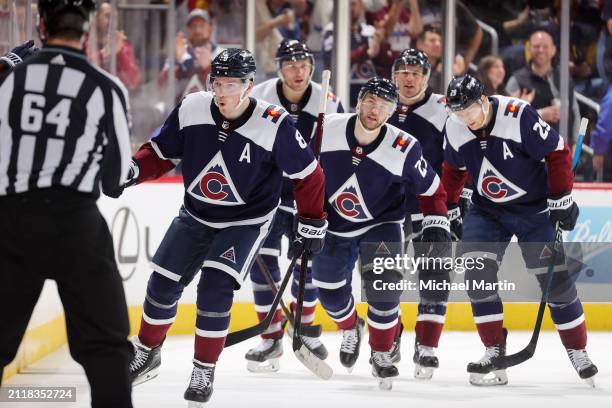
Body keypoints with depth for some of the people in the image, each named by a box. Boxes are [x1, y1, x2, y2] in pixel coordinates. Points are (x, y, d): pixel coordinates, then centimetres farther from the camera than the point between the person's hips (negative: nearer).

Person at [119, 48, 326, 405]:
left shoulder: (274, 125, -24)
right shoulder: (191, 110, -15)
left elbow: (308, 175, -12)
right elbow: (161, 153, -1)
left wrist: (312, 225, -7)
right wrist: (133, 170, -20)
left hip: (247, 221, -4)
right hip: (195, 215, 4)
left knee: (215, 288, -19)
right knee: (164, 284, 4)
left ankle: (204, 372, -3)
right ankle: (147, 354, 29)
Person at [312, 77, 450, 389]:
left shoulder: (403, 149, -22)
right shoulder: (327, 130, -18)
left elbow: (431, 190, -7)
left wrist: (436, 224, -14)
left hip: (380, 226, -2)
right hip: (333, 227, 2)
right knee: (329, 289, 6)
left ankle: (381, 353, 1)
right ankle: (351, 329, 40)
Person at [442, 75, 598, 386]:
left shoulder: (519, 115, -27)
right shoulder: (454, 129, -10)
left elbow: (557, 152, -19)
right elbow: (454, 169, 9)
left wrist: (561, 199, -17)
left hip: (535, 208, -3)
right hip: (487, 211, 4)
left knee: (554, 278, -2)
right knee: (477, 270, -16)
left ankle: (578, 351, 15)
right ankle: (495, 352, -10)